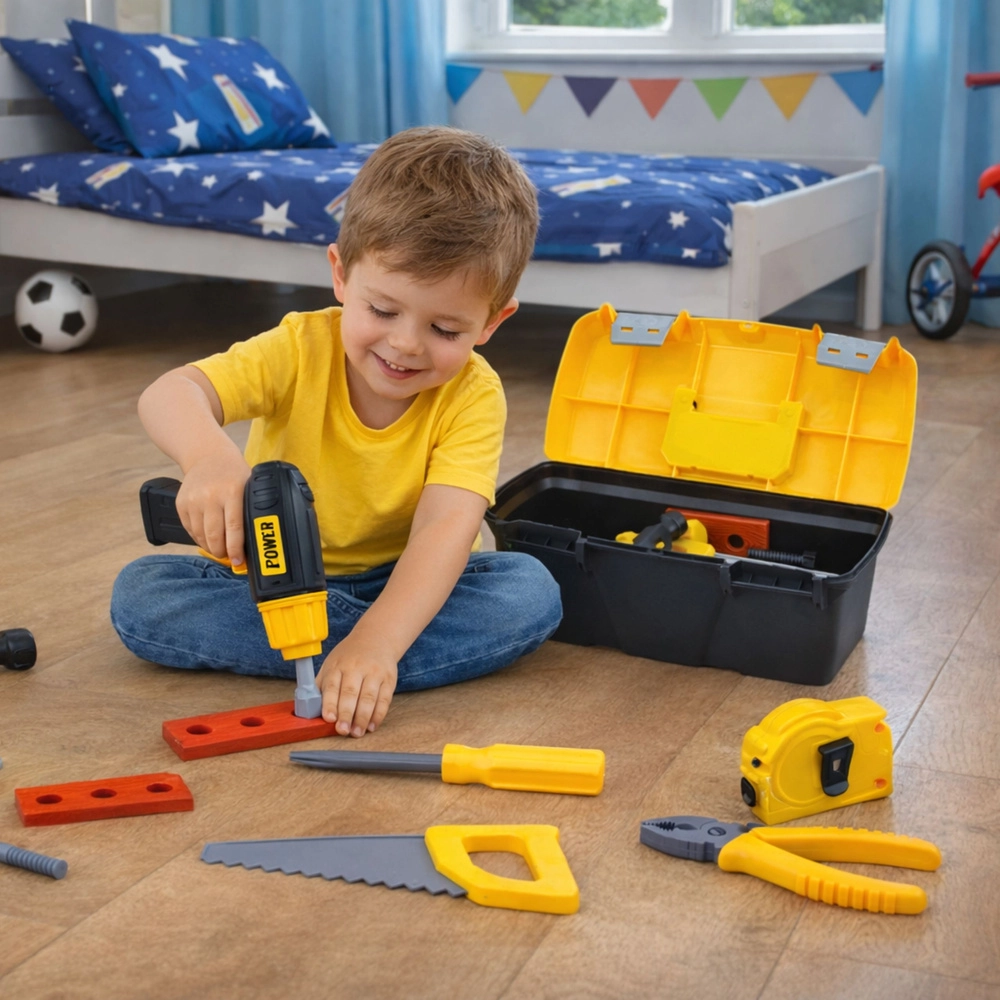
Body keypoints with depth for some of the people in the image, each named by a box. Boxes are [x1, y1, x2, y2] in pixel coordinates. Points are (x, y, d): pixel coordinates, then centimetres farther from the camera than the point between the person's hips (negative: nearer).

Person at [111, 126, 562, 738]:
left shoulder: (473, 396, -17)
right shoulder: (302, 349, -16)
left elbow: (447, 524, -30)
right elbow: (170, 394, -29)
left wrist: (376, 642, -47)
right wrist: (207, 454, -55)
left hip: (404, 583, -1)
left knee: (532, 591, -25)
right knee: (138, 595, -22)